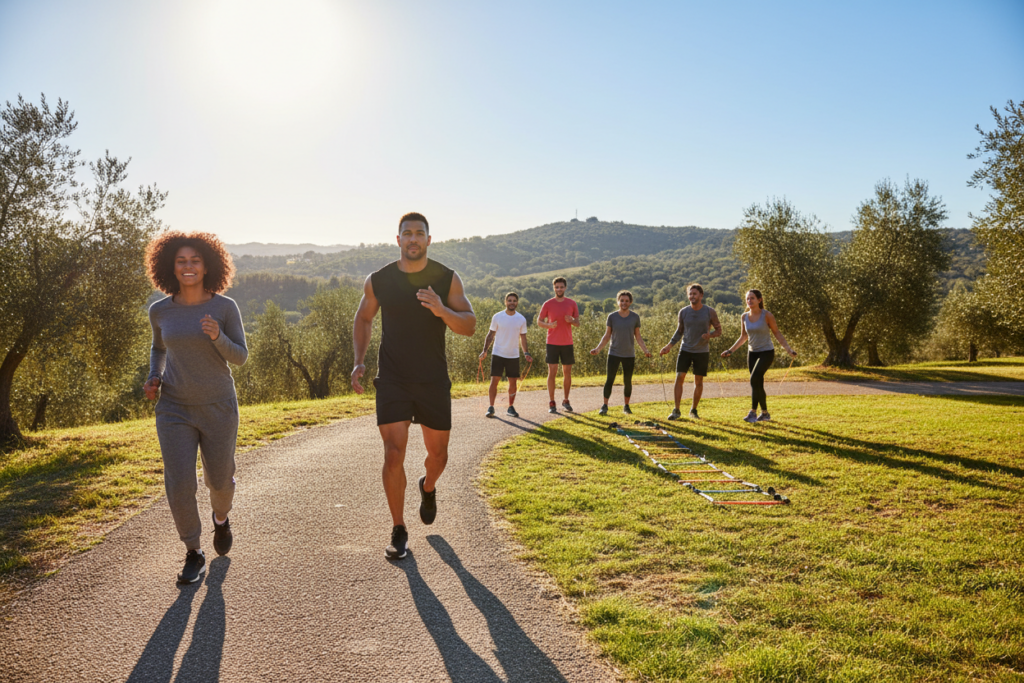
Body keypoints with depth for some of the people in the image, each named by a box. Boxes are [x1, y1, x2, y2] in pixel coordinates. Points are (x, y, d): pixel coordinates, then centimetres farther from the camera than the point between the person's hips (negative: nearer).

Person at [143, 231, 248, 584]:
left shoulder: (225, 307, -8)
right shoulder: (160, 310, -1)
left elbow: (240, 356, -7)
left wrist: (217, 336, -27)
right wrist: (153, 378, -1)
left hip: (218, 407, -1)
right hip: (175, 409, 1)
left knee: (219, 480, 12)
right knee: (179, 485, -8)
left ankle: (221, 517, 48)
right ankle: (194, 553, 14)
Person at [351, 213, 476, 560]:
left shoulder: (447, 279, -3)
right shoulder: (378, 281, -1)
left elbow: (470, 326, -6)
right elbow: (363, 319, 15)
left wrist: (442, 311, -26)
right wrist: (359, 361, 3)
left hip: (434, 381, 1)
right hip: (392, 380, -1)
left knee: (438, 454, 12)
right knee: (393, 456, -8)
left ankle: (428, 488, 48)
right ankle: (398, 532, 9)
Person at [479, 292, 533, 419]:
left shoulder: (521, 319, 2)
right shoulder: (497, 317, -3)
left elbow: (523, 337, 9)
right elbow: (491, 335, 3)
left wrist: (526, 353, 0)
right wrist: (485, 350, -6)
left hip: (513, 356, 2)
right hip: (498, 354, -2)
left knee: (513, 382, 5)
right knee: (494, 381, -6)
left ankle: (510, 408, 18)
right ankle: (491, 407, 4)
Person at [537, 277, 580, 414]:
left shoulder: (572, 303, 4)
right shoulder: (548, 304, -1)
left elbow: (578, 323, 7)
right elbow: (539, 321, 4)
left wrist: (571, 320, -16)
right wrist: (549, 325, -16)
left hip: (567, 343, 2)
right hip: (553, 343, -2)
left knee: (567, 373, 7)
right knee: (552, 372, -5)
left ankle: (566, 401, 20)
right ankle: (551, 403, 2)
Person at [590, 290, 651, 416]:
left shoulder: (635, 317, 1)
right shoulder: (612, 316, -2)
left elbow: (638, 337, 6)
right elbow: (607, 336, 3)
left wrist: (645, 350, -6)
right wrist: (598, 349, -8)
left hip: (629, 355, 1)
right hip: (614, 353, -1)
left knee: (628, 382, 7)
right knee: (610, 380, -6)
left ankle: (626, 406, 21)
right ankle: (605, 406, 1)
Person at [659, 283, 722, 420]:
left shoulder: (710, 312, -6)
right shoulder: (683, 312, 0)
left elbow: (719, 330, 1)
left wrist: (710, 335, -21)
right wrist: (669, 346, -1)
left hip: (702, 352, -1)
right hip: (685, 350, 1)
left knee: (698, 382, 6)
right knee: (679, 378, -9)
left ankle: (694, 410, 21)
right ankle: (676, 410, -5)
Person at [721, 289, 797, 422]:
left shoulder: (767, 315, -13)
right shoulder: (744, 317, 0)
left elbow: (777, 333, -5)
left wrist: (788, 349, -14)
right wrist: (730, 350, 7)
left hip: (767, 353, -5)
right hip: (752, 353, 6)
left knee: (754, 379, -21)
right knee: (758, 385, 8)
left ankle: (753, 412, -13)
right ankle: (765, 413, 21)